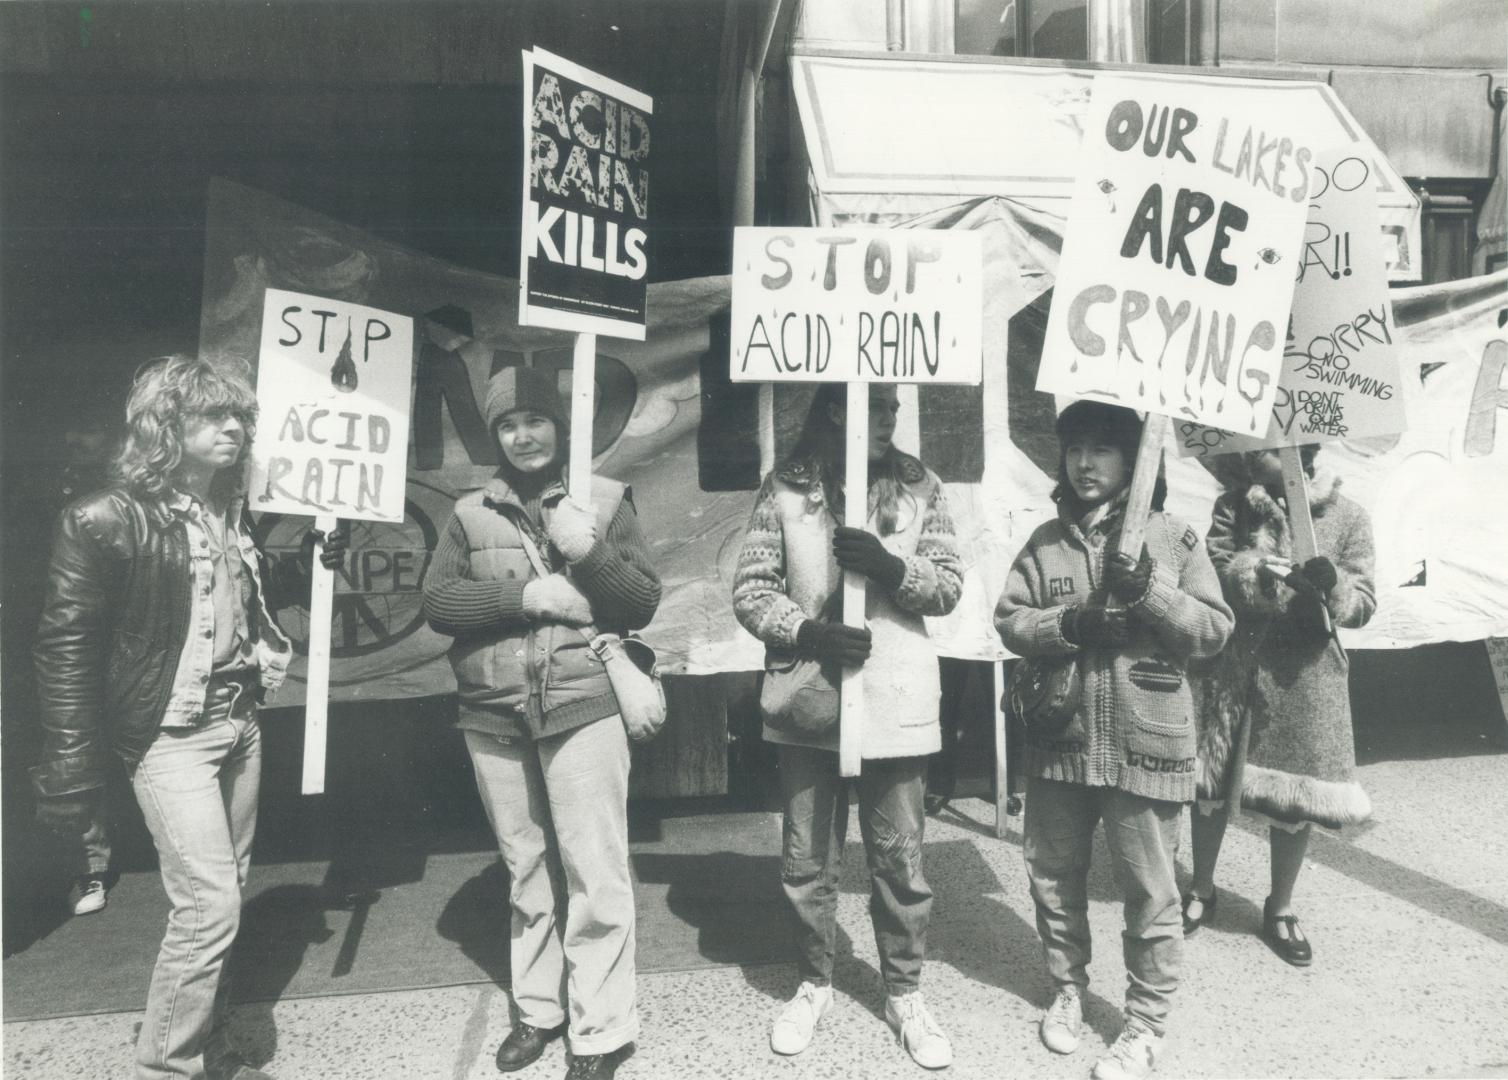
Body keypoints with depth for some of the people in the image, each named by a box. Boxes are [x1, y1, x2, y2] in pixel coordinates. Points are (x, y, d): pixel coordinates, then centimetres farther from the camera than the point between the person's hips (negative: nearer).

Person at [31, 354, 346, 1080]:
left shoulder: (230, 513, 8)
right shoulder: (106, 520, -14)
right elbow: (67, 646, -13)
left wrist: (310, 564, 5)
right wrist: (72, 775, -14)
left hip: (240, 723, 7)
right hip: (170, 736, -7)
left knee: (221, 898, 14)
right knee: (209, 905, -8)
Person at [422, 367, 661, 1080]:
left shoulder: (605, 500, 2)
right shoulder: (471, 513, 8)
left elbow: (645, 604, -1)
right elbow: (436, 601, -1)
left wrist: (589, 551, -17)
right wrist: (526, 596, -14)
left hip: (582, 711, -3)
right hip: (494, 719, 3)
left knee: (595, 879, -1)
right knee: (526, 873, 16)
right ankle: (538, 1009, 33)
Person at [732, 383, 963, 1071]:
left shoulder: (919, 486, 1)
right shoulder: (786, 488, -3)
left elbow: (949, 586, 1)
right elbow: (750, 589, -3)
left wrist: (893, 568, -17)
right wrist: (805, 633, -18)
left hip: (895, 699, 1)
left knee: (899, 858, 11)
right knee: (806, 859, 14)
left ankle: (904, 994, 32)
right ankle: (814, 985, 35)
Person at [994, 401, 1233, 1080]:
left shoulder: (1173, 538, -2)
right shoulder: (1046, 541, 5)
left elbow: (1215, 629, -3)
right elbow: (1008, 619, 2)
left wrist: (1152, 594, -19)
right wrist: (1065, 623, -16)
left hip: (1145, 745, -3)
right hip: (1059, 739, 3)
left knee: (1149, 891, 6)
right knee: (1054, 876, 16)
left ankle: (1145, 1026, 25)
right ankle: (1068, 989, 38)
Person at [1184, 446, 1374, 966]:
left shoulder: (1347, 517, -4)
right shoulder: (1234, 508, -2)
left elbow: (1363, 606, -6)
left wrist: (1333, 583, -28)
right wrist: (1251, 575, -27)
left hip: (1302, 674, 0)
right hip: (1231, 667, 1)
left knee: (1293, 794, 9)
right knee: (1210, 784, 10)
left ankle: (1280, 909, 31)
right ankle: (1202, 890, 33)